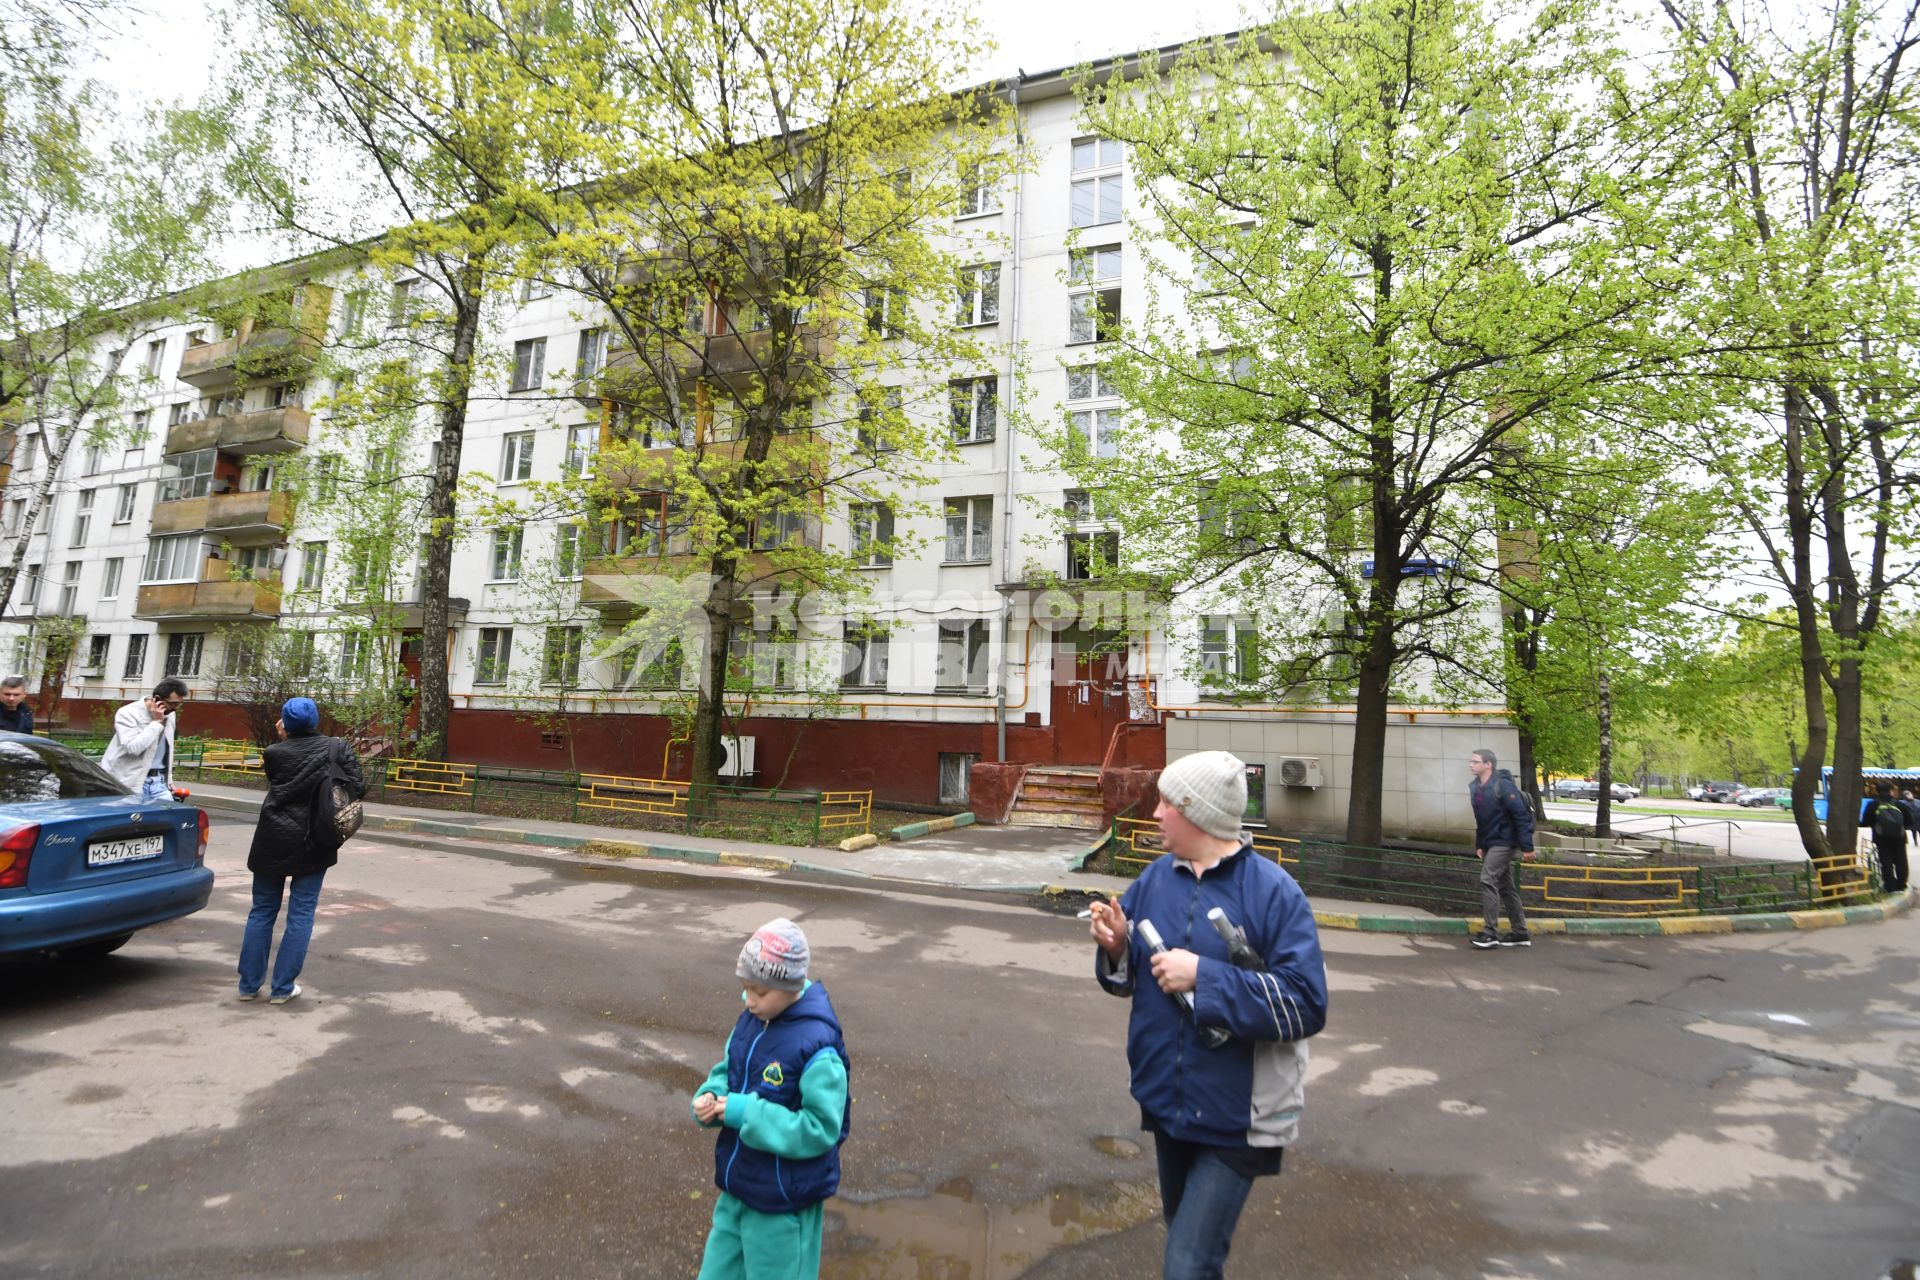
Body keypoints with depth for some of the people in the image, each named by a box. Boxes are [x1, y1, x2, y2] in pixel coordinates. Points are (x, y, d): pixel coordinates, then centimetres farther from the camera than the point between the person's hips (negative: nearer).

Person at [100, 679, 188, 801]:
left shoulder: (169, 715, 9)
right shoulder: (128, 713, -11)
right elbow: (133, 747, -25)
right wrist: (156, 722, -18)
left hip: (159, 781, 6)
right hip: (132, 782, -6)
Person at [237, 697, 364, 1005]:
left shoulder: (274, 753, -4)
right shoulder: (337, 748, -4)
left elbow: (277, 788, 11)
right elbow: (357, 787, -9)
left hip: (272, 842, 1)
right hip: (314, 844, -1)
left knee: (262, 912, 14)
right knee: (300, 915, 6)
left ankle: (249, 984, 22)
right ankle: (282, 988, 10)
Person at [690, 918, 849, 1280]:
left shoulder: (815, 1046, -28)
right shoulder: (751, 1021, -5)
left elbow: (821, 1129, -26)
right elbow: (727, 1070, 10)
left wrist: (745, 1113, -27)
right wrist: (711, 1096, -13)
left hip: (782, 1205, -7)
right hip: (737, 1189, 7)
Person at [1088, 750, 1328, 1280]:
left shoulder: (1272, 891, -17)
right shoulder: (1156, 877, -1)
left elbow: (1306, 1006, -23)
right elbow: (1129, 977, 8)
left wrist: (1203, 975, -27)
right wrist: (1116, 946, -15)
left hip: (1235, 1119, -6)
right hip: (1166, 1103, 6)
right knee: (1184, 1235, 26)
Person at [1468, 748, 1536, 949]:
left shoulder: (1503, 785, -16)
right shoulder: (1475, 787, 8)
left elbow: (1521, 815, -17)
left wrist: (1526, 846, -18)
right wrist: (1478, 845, 15)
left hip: (1503, 841, -9)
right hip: (1489, 843, 9)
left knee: (1487, 880, -16)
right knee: (1505, 886, 13)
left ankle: (1490, 932, -12)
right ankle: (1520, 933, 22)